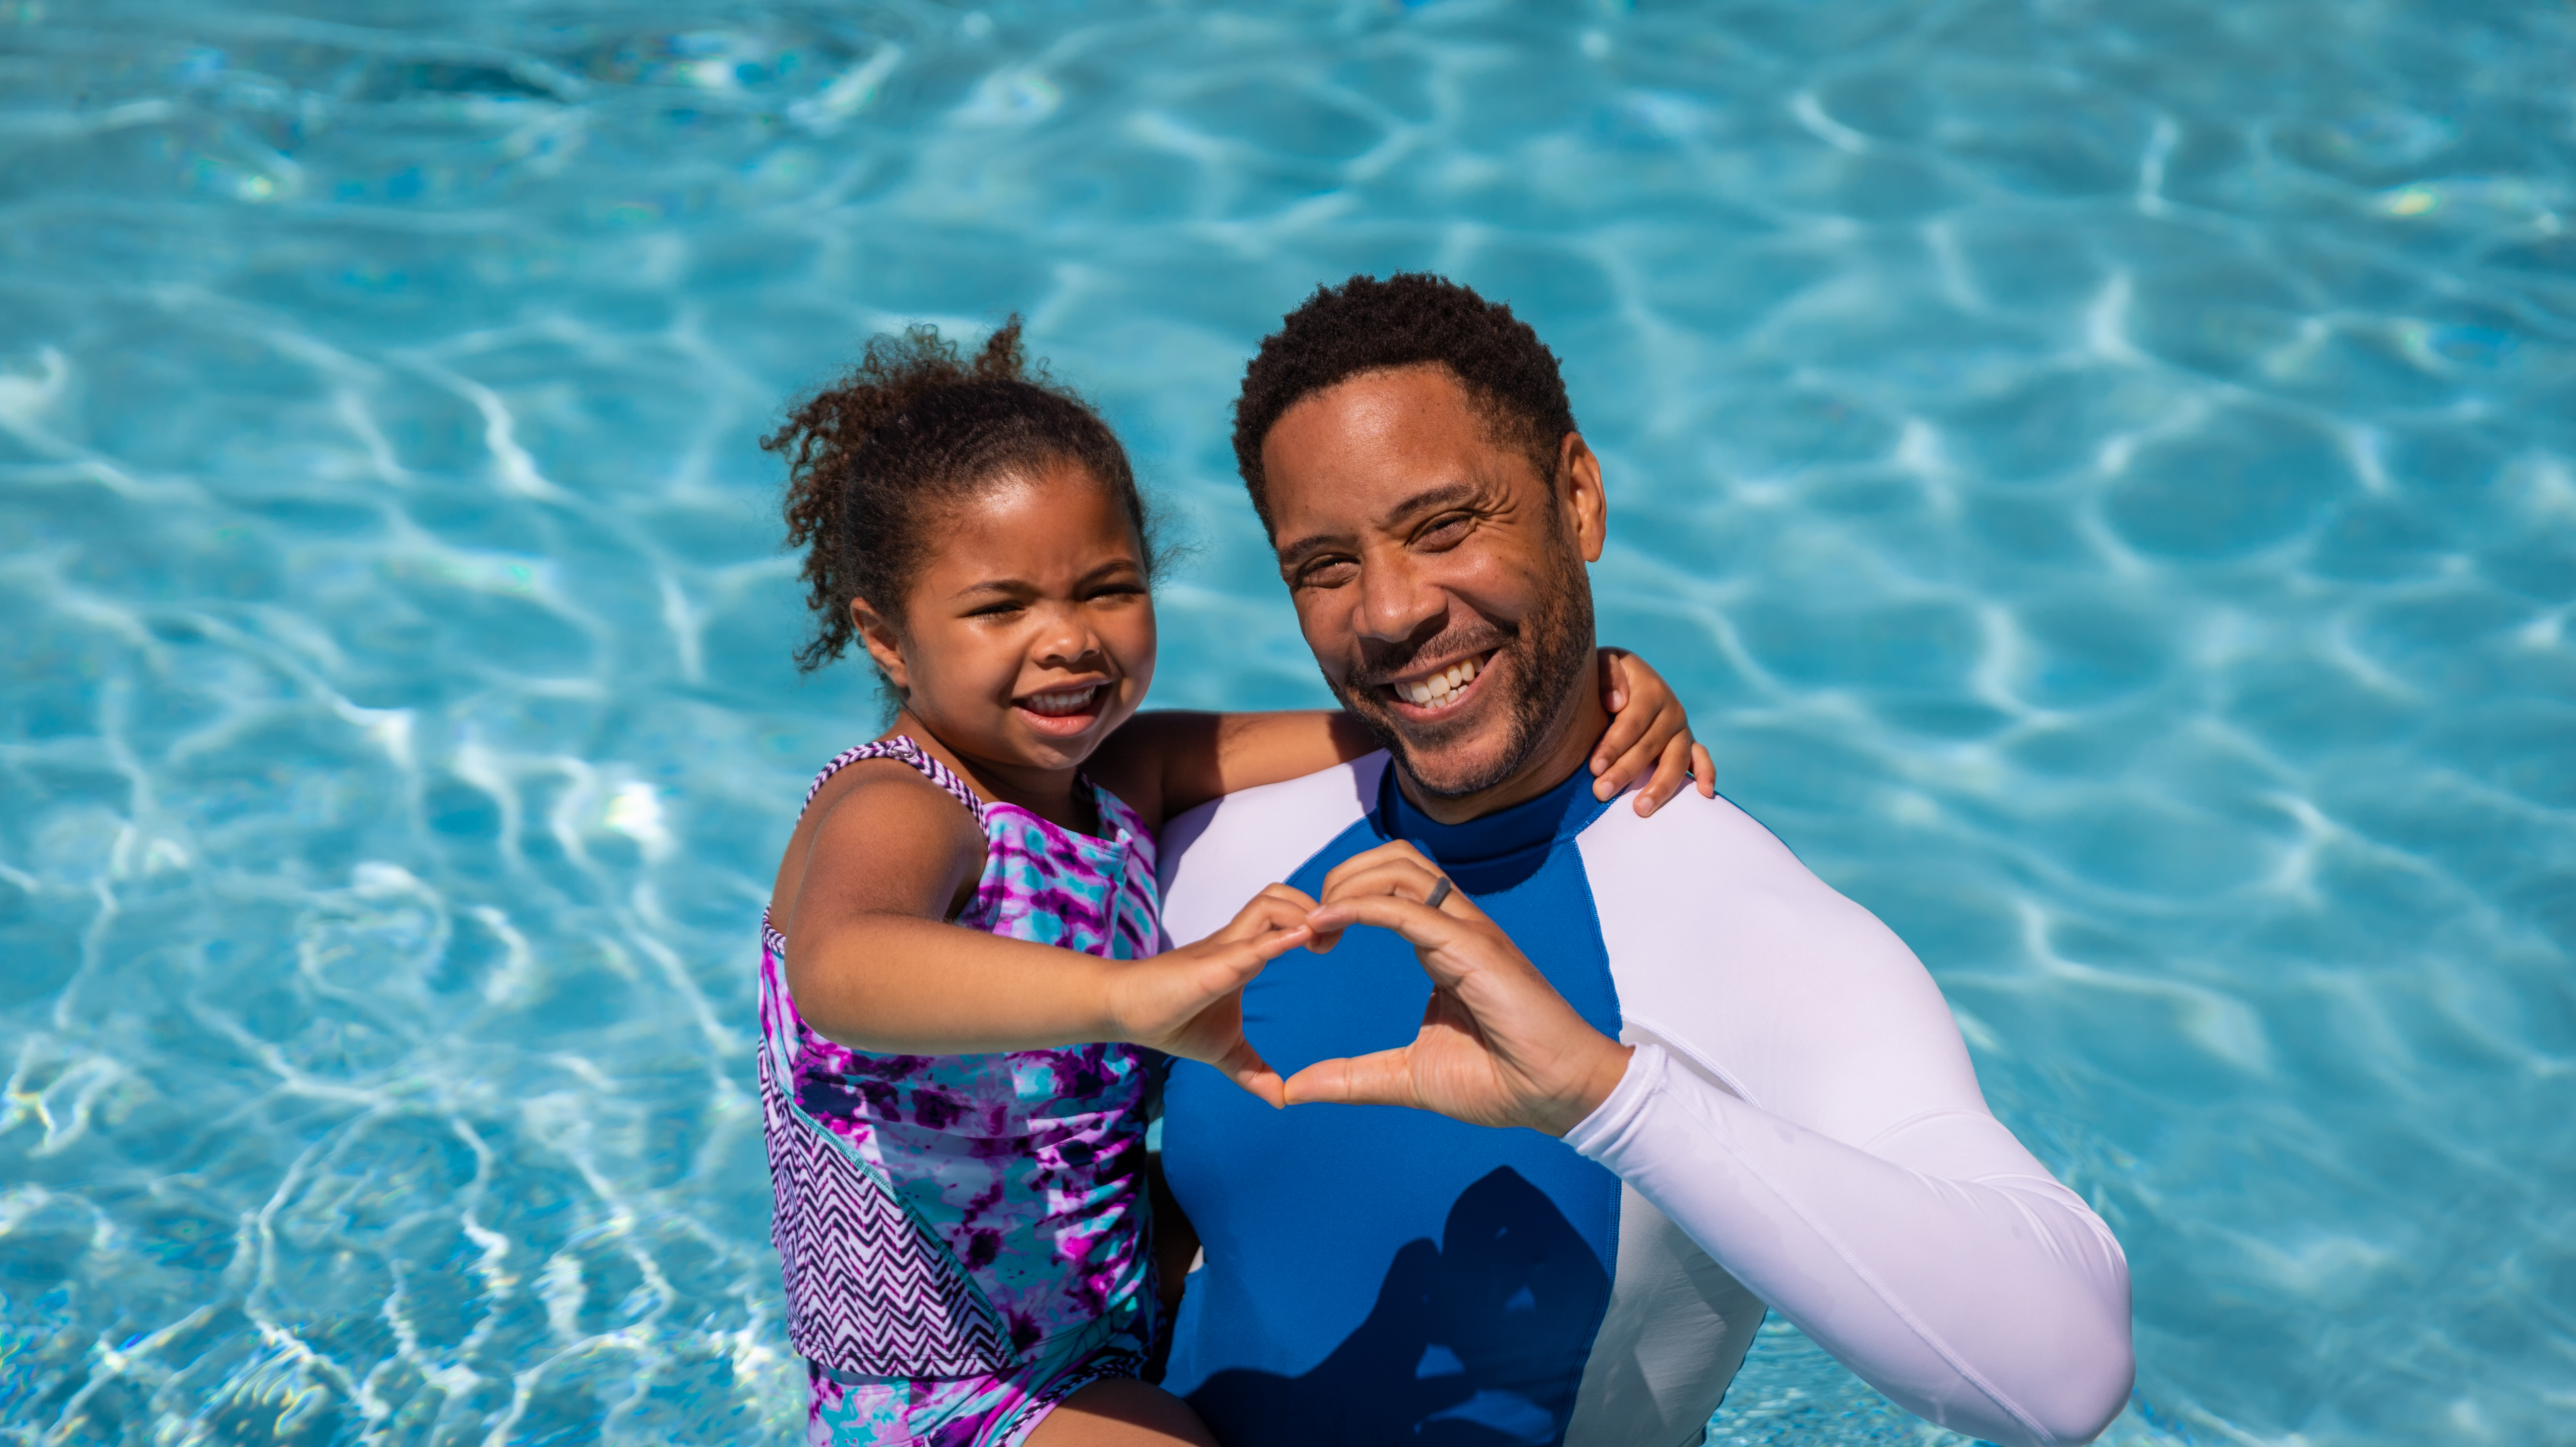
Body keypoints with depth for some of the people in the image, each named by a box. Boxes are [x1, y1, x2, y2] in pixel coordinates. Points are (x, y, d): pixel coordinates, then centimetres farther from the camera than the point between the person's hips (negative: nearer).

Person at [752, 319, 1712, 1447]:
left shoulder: (1121, 776, 0)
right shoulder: (891, 813, -23)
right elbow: (839, 970, -48)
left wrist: (1593, 689, -22)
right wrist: (1127, 995, -63)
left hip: (1106, 1331, 8)